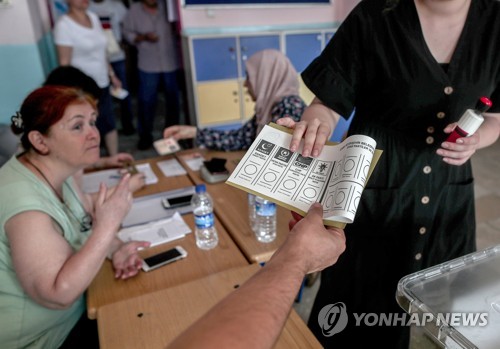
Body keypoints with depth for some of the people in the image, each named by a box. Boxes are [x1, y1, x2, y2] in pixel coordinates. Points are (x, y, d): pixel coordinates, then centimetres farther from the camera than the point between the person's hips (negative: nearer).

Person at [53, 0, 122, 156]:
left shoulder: (94, 17, 7)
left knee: (110, 124, 14)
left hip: (103, 84, 7)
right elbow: (64, 63, -15)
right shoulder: (64, 25, -14)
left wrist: (112, 75, 15)